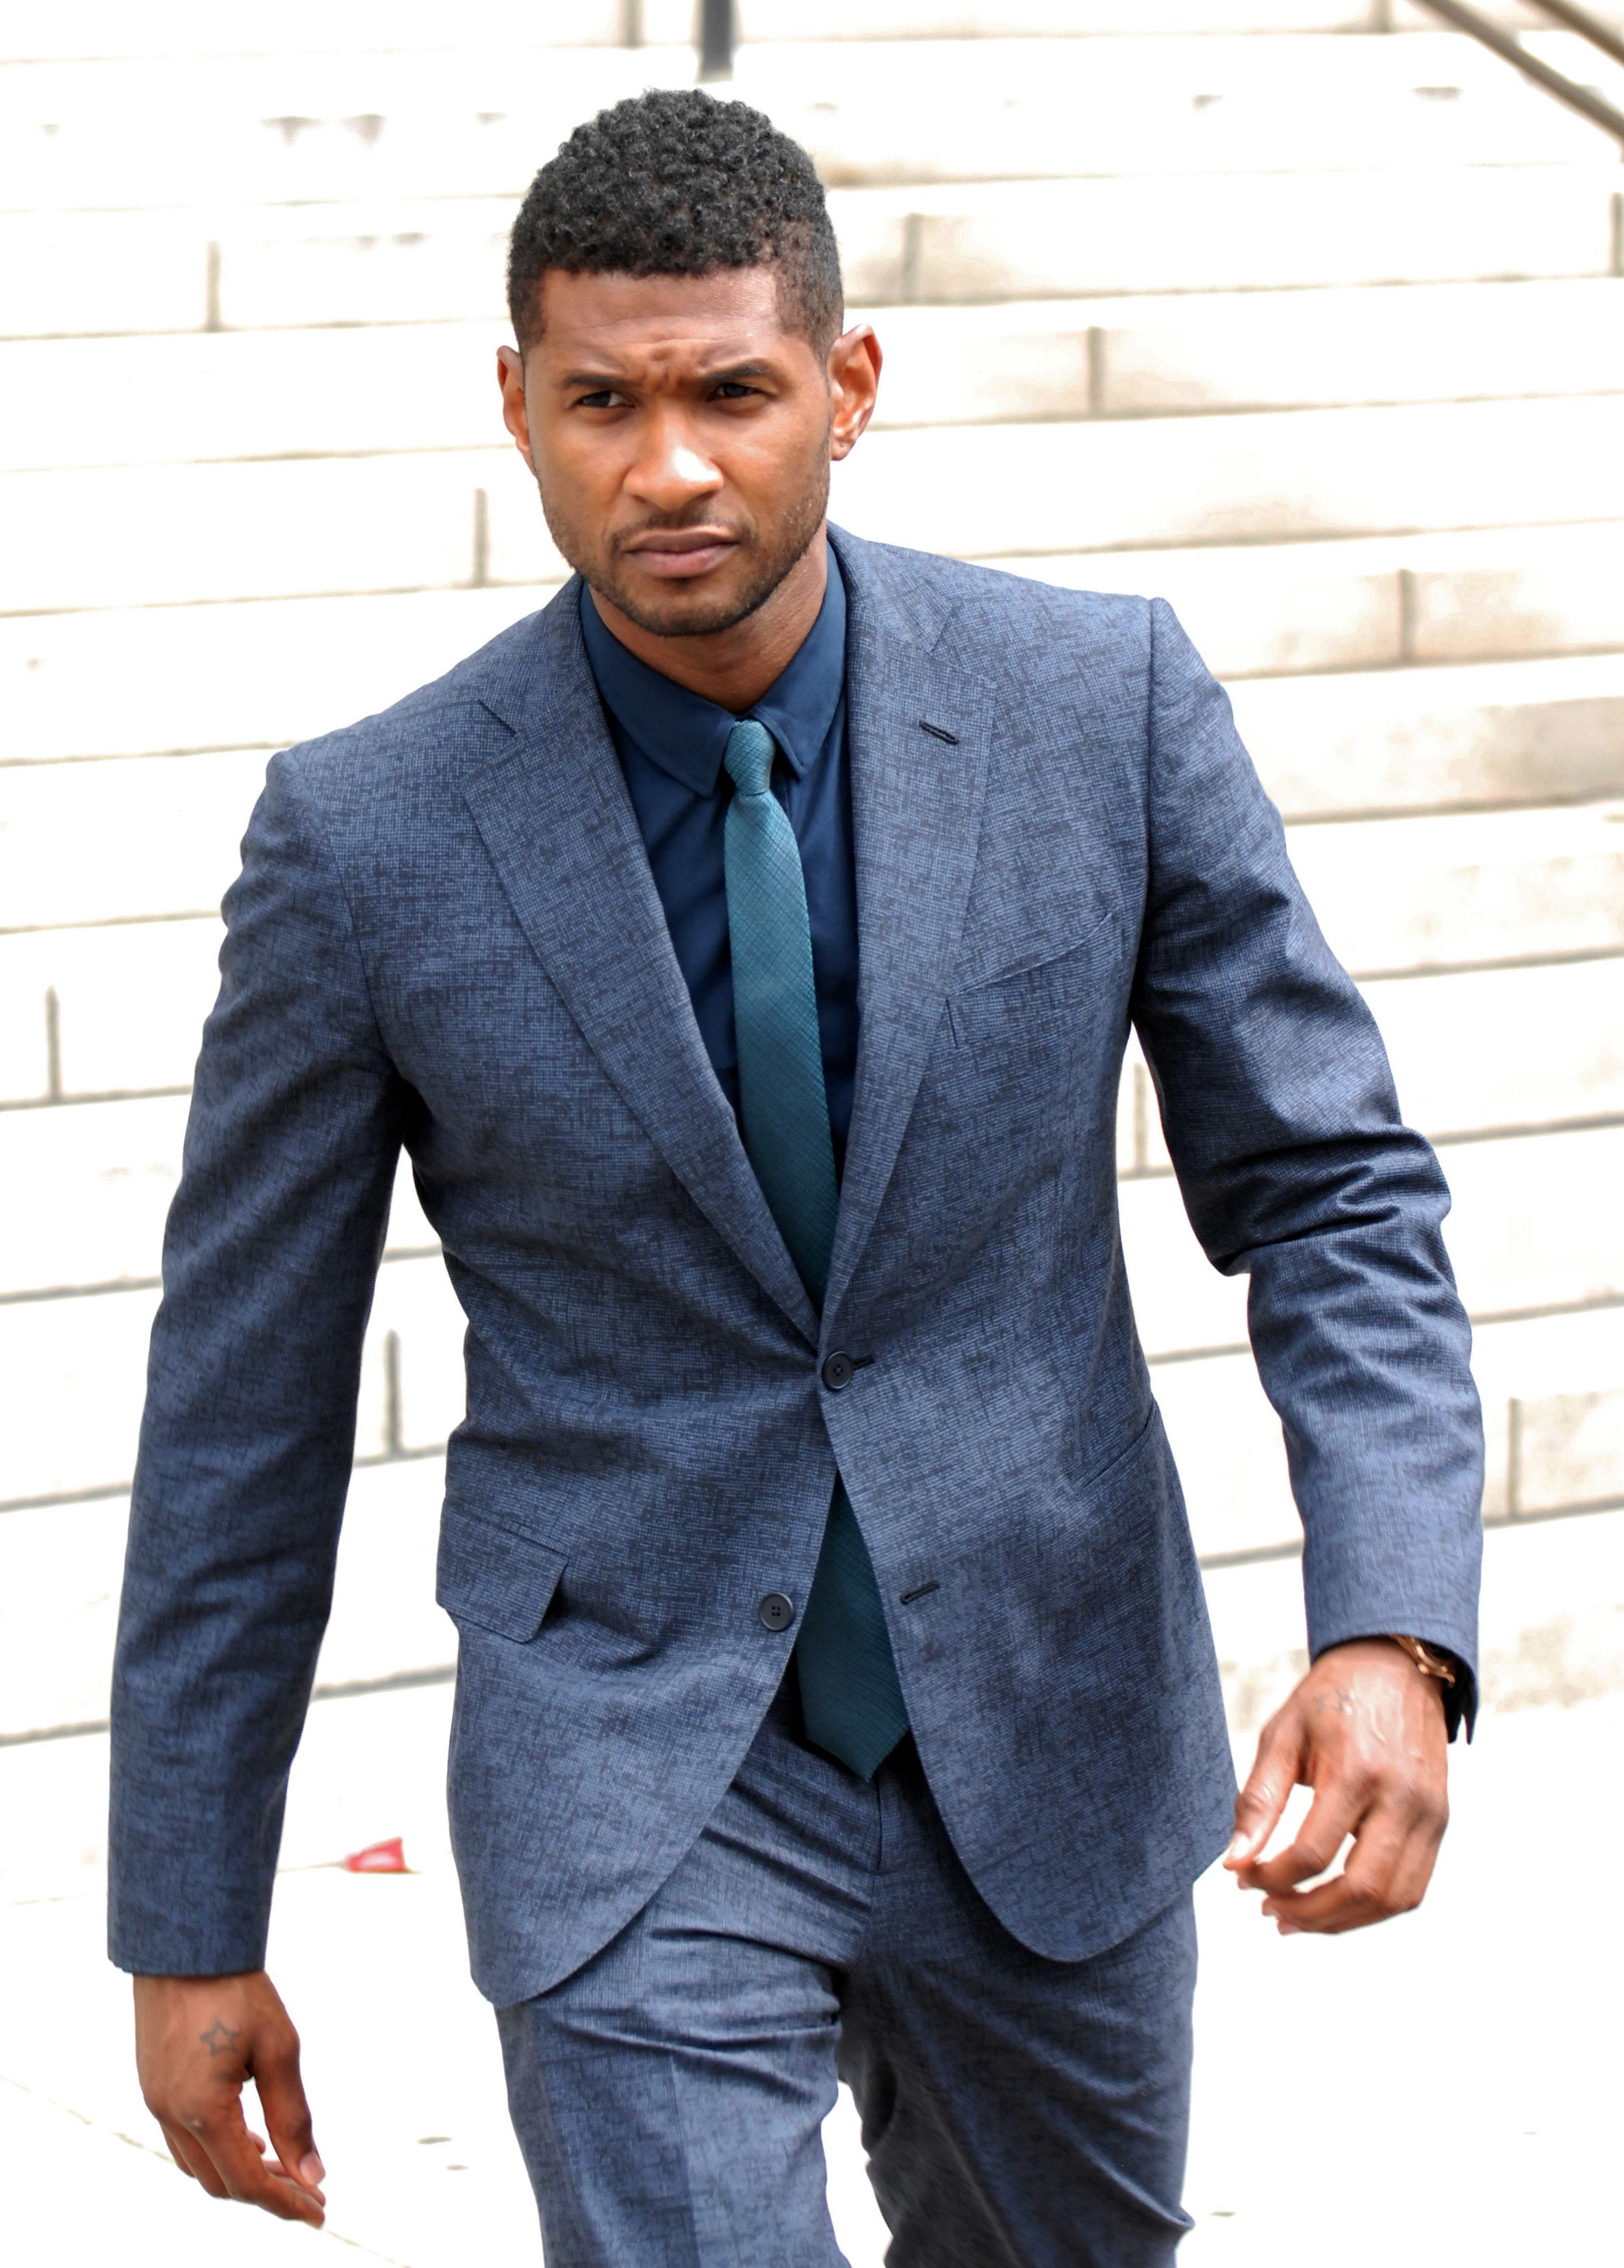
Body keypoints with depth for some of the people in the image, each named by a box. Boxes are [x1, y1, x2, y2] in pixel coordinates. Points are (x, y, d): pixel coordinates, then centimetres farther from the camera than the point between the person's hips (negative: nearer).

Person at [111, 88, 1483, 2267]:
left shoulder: (1104, 701, -11)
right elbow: (247, 1391, -4)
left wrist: (1394, 1637, -22)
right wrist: (188, 1932, 0)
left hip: (1050, 1737, 3)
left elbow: (1333, 1193, -5)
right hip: (639, 1796, -3)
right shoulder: (367, 839, -14)